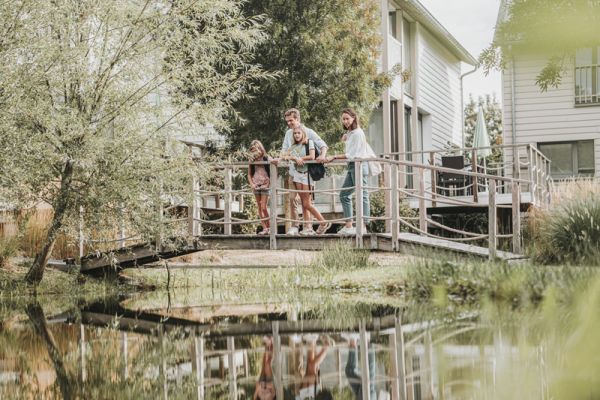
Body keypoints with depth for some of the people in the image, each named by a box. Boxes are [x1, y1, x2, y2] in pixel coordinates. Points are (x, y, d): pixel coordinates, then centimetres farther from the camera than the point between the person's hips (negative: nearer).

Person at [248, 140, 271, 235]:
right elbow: (249, 174, 12)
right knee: (259, 208, 4)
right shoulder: (252, 160, 7)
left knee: (263, 207, -11)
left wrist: (269, 183, -16)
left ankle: (269, 228, 1)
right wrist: (252, 184, -1)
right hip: (256, 187, 5)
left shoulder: (267, 159, -6)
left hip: (265, 186, -5)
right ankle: (264, 228, 9)